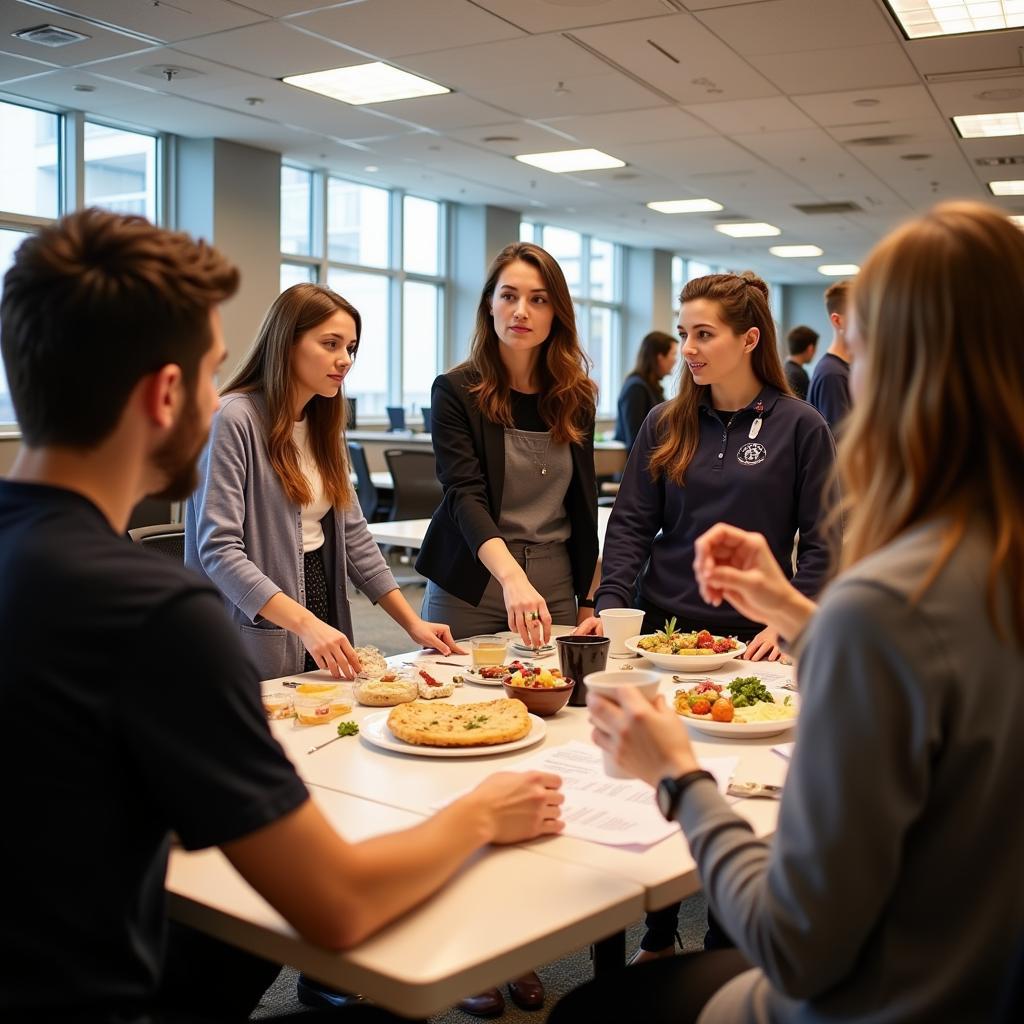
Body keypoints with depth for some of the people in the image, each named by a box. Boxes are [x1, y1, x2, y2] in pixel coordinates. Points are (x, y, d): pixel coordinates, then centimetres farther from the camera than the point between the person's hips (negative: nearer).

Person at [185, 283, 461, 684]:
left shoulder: (323, 424, 10)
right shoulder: (233, 419, -15)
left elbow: (352, 533, 12)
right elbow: (219, 550, -22)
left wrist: (412, 623, 5)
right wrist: (305, 624, -30)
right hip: (257, 648, -7)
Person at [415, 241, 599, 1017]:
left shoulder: (575, 399, 6)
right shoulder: (458, 392, -7)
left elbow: (582, 507, 12)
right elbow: (465, 495, -20)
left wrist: (587, 599, 9)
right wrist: (513, 578, -36)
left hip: (552, 594, 4)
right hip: (470, 596, -3)